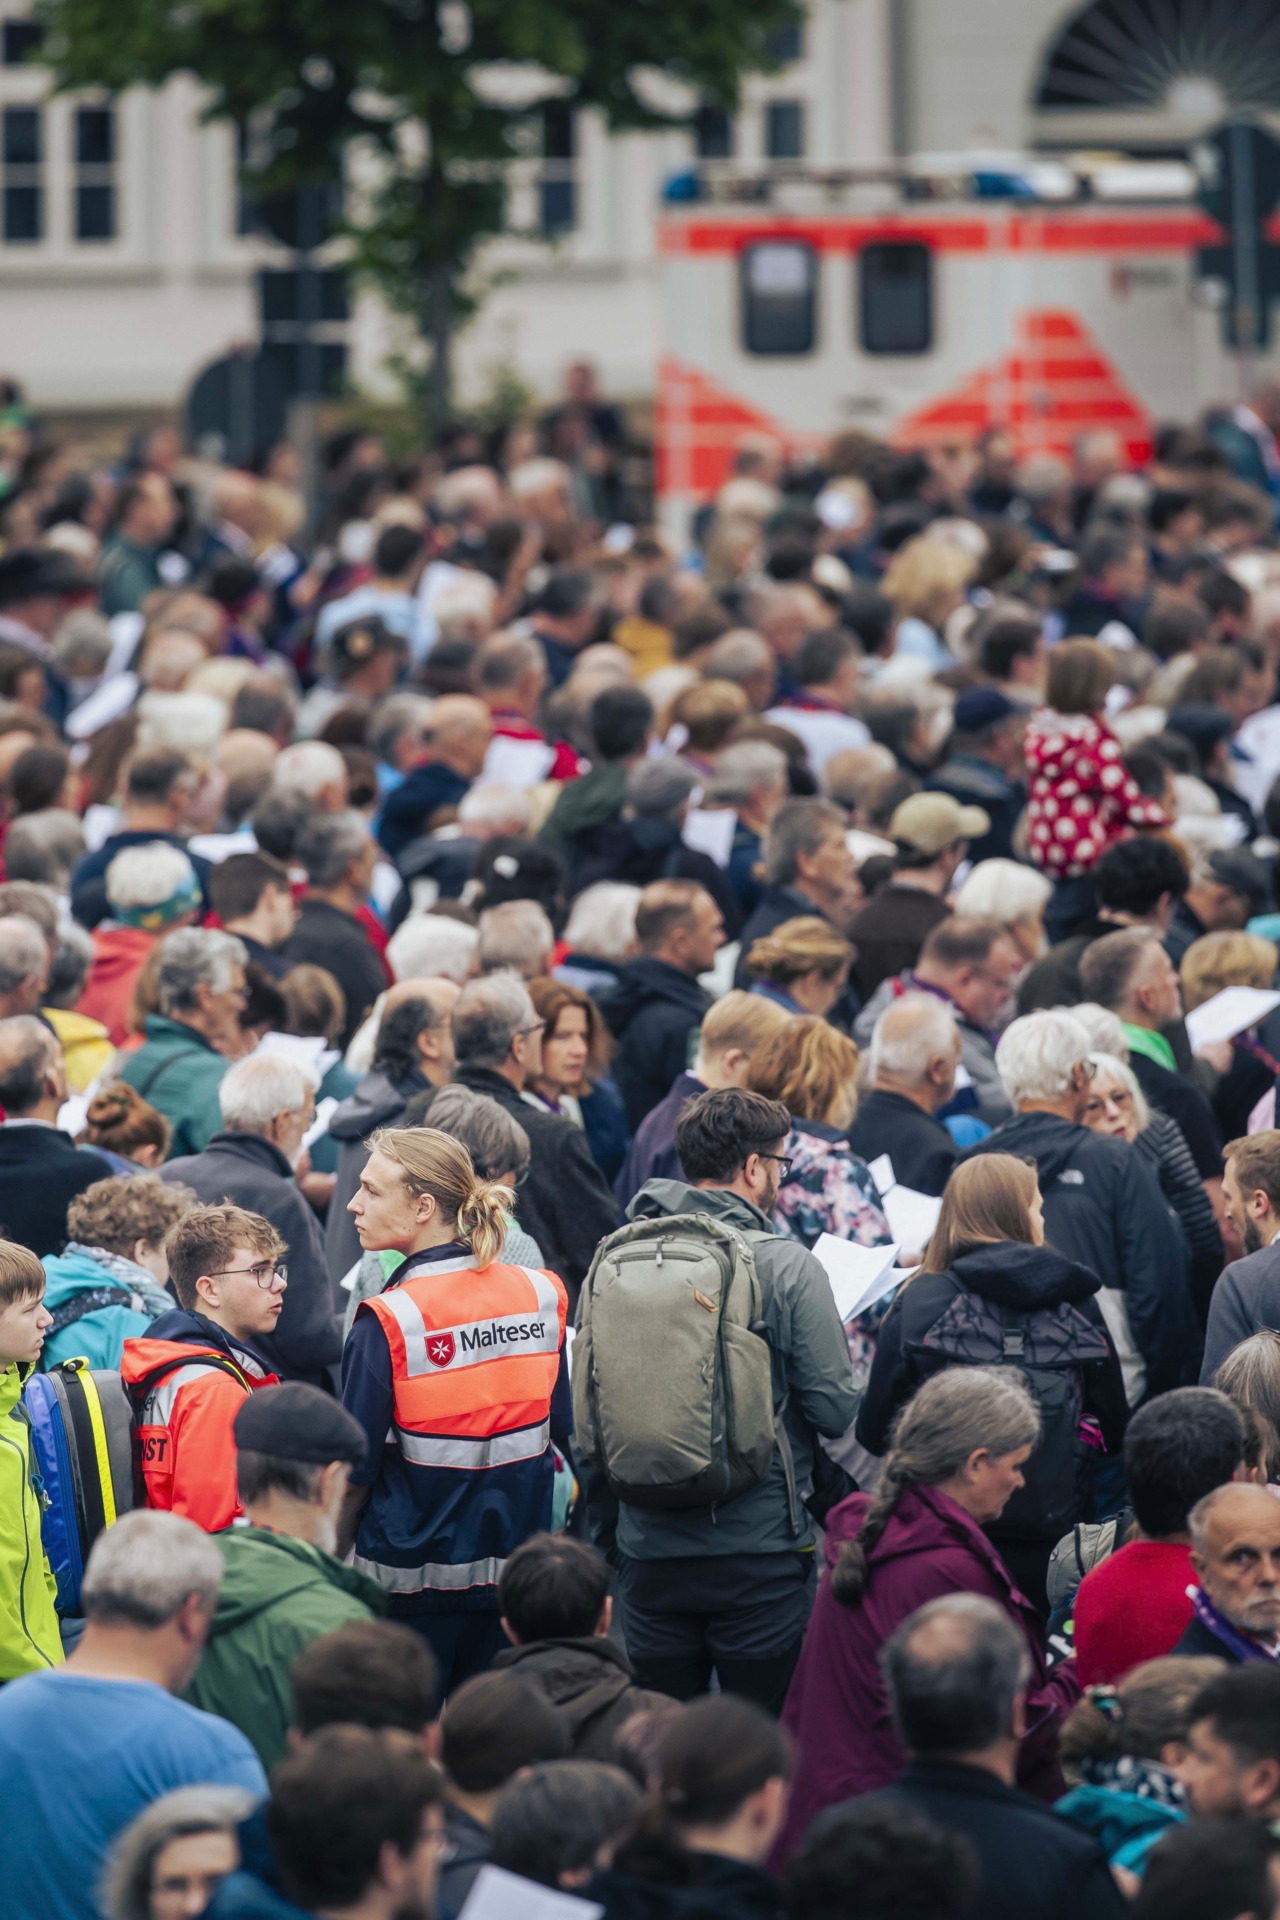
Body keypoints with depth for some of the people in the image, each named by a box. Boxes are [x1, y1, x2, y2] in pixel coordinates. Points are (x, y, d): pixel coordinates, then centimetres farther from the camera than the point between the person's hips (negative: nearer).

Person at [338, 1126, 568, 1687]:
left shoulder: (388, 1324, -16)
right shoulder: (542, 1295, -1)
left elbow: (355, 1472, -11)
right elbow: (561, 1435, 9)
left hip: (411, 1585, -5)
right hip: (516, 1574, 5)